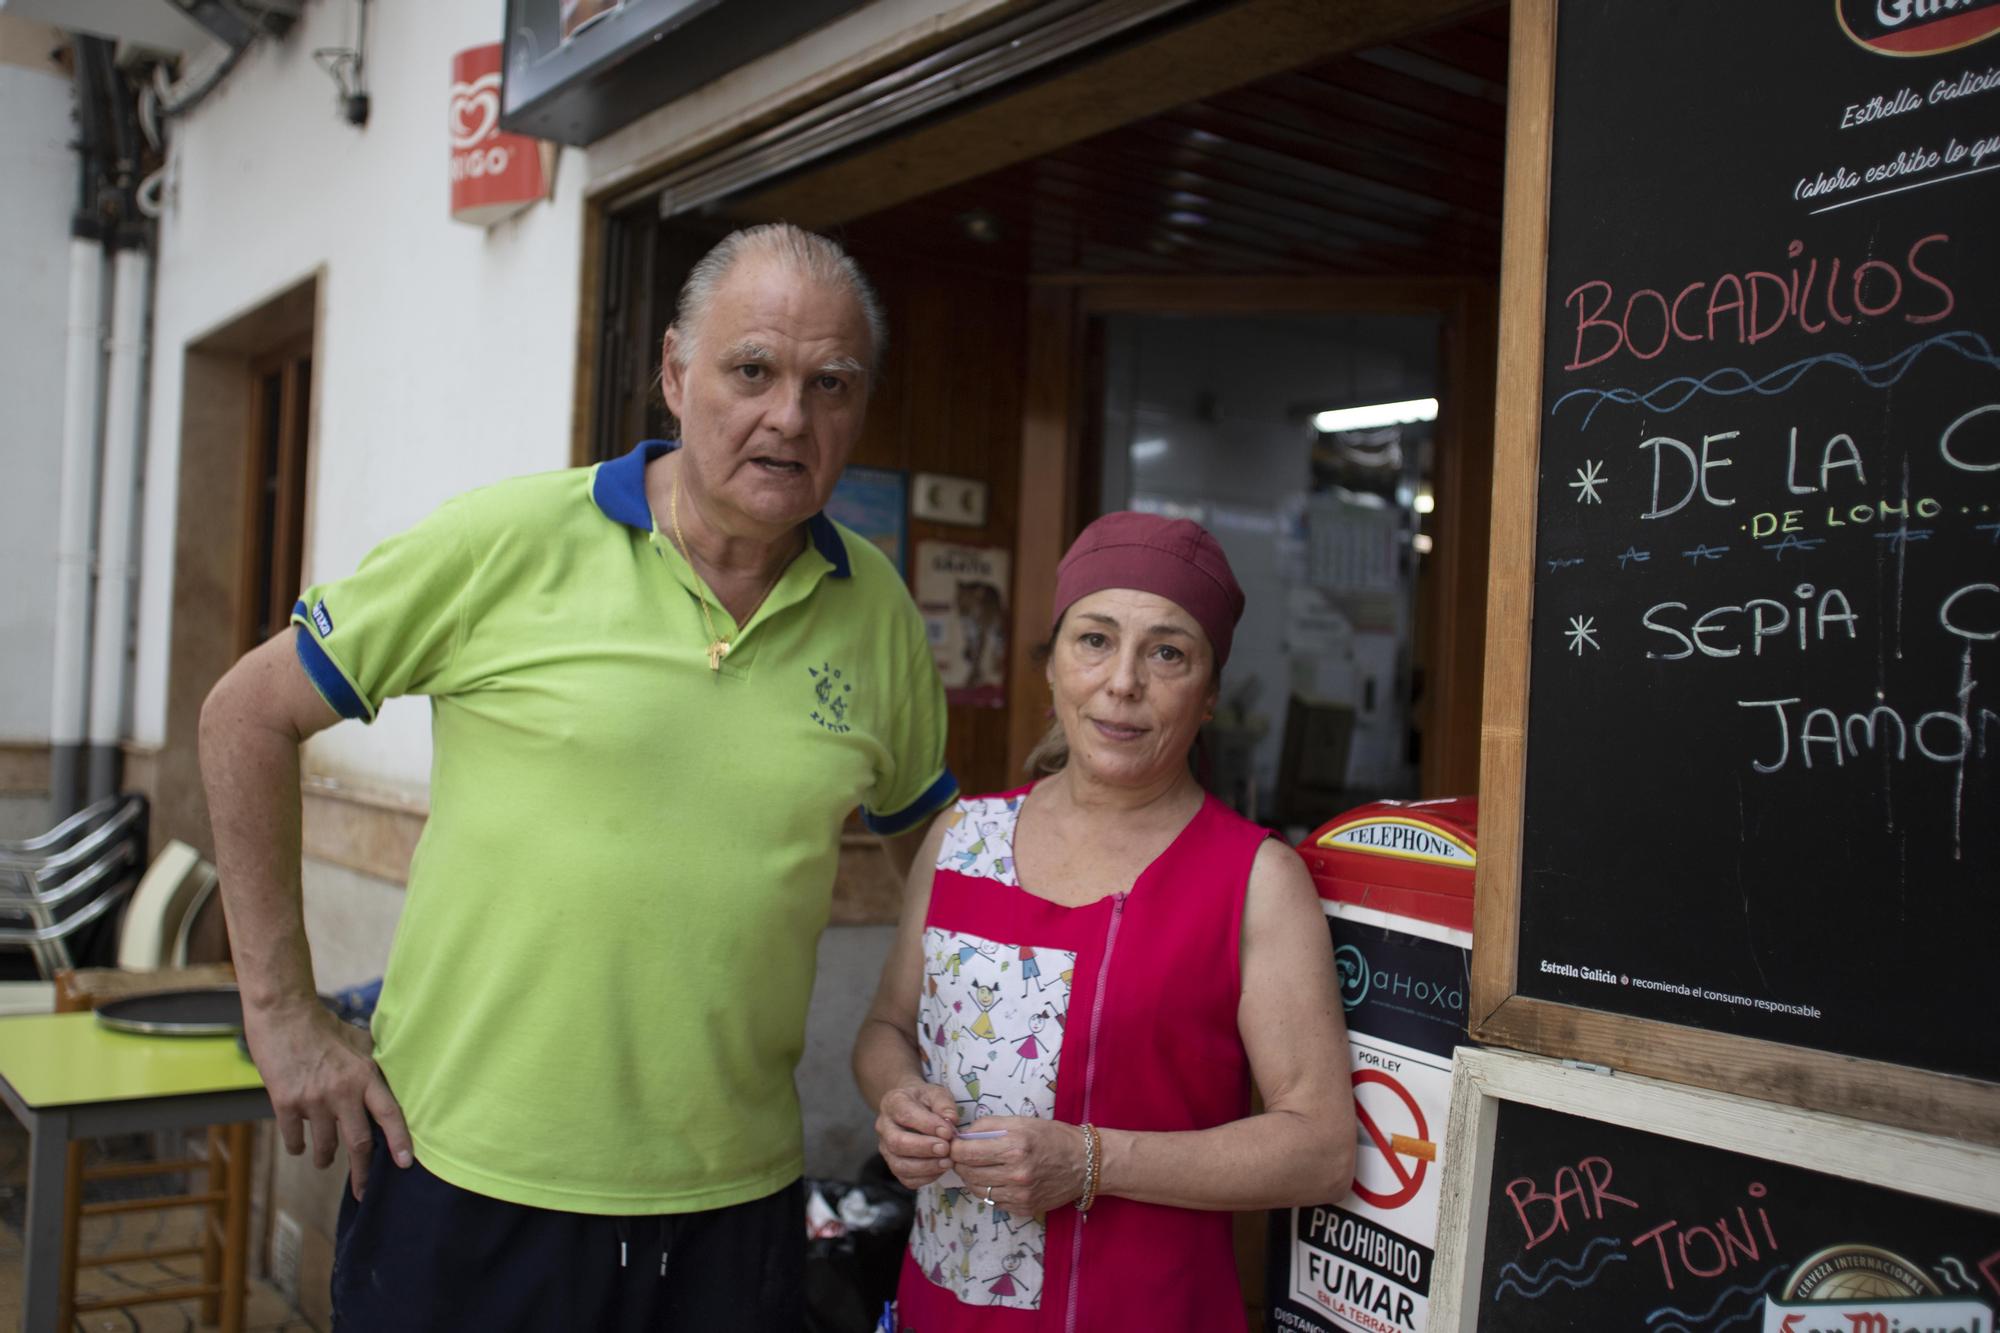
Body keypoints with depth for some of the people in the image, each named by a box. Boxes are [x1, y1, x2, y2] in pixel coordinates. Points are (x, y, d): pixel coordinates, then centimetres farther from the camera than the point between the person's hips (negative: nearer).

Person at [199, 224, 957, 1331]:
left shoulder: (876, 609, 2)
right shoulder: (511, 543, -8)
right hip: (468, 1177, -2)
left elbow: (927, 835, 16)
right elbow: (249, 713, -1)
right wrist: (282, 1010, -2)